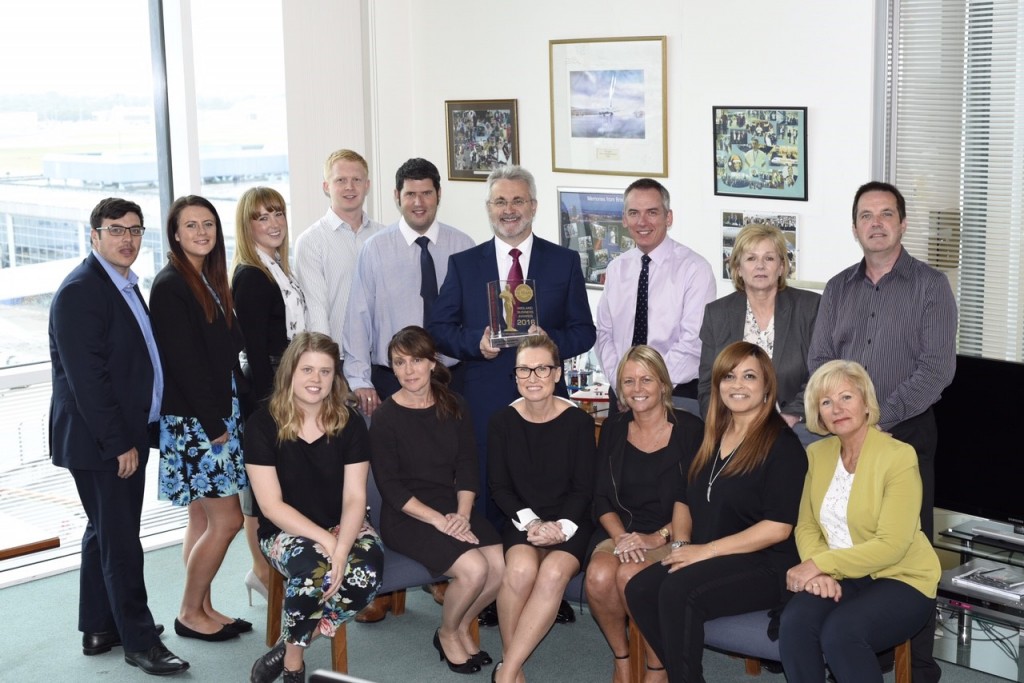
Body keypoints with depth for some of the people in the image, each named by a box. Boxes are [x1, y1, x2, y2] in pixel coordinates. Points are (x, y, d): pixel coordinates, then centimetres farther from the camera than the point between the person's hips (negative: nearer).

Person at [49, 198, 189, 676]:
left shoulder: (124, 284, 13)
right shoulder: (80, 291, -17)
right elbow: (87, 378, -22)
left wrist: (137, 434, 12)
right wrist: (118, 443, -20)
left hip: (125, 435, 10)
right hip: (98, 440, -10)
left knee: (105, 533, 18)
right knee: (120, 541, -2)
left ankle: (99, 628, 30)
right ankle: (139, 640, 8)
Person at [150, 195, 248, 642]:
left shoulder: (210, 280, 13)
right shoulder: (170, 285, -14)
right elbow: (184, 361, -17)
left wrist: (231, 413, 10)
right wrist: (214, 424, -17)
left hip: (219, 415, 8)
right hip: (193, 421, -8)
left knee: (202, 519, 13)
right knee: (226, 520, -5)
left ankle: (204, 609, 22)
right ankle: (190, 614, 8)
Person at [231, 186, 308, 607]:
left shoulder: (278, 269, 11)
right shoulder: (250, 276, -16)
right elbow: (254, 349, -18)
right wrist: (269, 402, -19)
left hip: (283, 389, 9)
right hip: (264, 389, -9)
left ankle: (267, 568, 25)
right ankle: (263, 571, 12)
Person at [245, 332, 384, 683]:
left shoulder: (350, 423, -3)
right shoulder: (263, 424, -10)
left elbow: (354, 498, -8)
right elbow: (271, 505, -13)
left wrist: (342, 548, -27)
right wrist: (326, 540, -23)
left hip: (343, 525, 3)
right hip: (285, 530, -2)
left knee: (367, 574, -30)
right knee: (314, 568, -36)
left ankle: (290, 647, -9)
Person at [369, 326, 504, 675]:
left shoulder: (454, 406, 6)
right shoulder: (385, 417, -7)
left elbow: (467, 466, 5)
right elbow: (391, 488, -10)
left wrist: (462, 514, -12)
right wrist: (438, 520, -19)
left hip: (453, 506, 5)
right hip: (406, 516, -5)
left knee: (502, 565, -20)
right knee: (474, 568, -26)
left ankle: (462, 626, 8)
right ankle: (447, 634, 5)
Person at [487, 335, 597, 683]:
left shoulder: (578, 421, -3)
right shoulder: (502, 422, 1)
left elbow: (583, 487, 0)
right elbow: (499, 486, 3)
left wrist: (562, 526, -15)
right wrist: (530, 522, -12)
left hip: (569, 522, -1)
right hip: (521, 519, 1)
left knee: (554, 573, -32)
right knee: (521, 569, -33)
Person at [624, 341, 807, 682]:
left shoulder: (782, 444, -6)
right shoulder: (711, 437, 15)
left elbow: (778, 527, -14)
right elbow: (684, 499, 23)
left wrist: (707, 550, -15)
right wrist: (680, 543, 2)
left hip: (763, 566, -6)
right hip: (703, 559, 7)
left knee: (678, 590, -30)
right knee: (639, 589, -19)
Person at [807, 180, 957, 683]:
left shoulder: (930, 285, -1)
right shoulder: (838, 289, 12)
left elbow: (938, 367, -10)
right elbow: (819, 362, 9)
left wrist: (881, 417, -16)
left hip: (907, 433, -4)